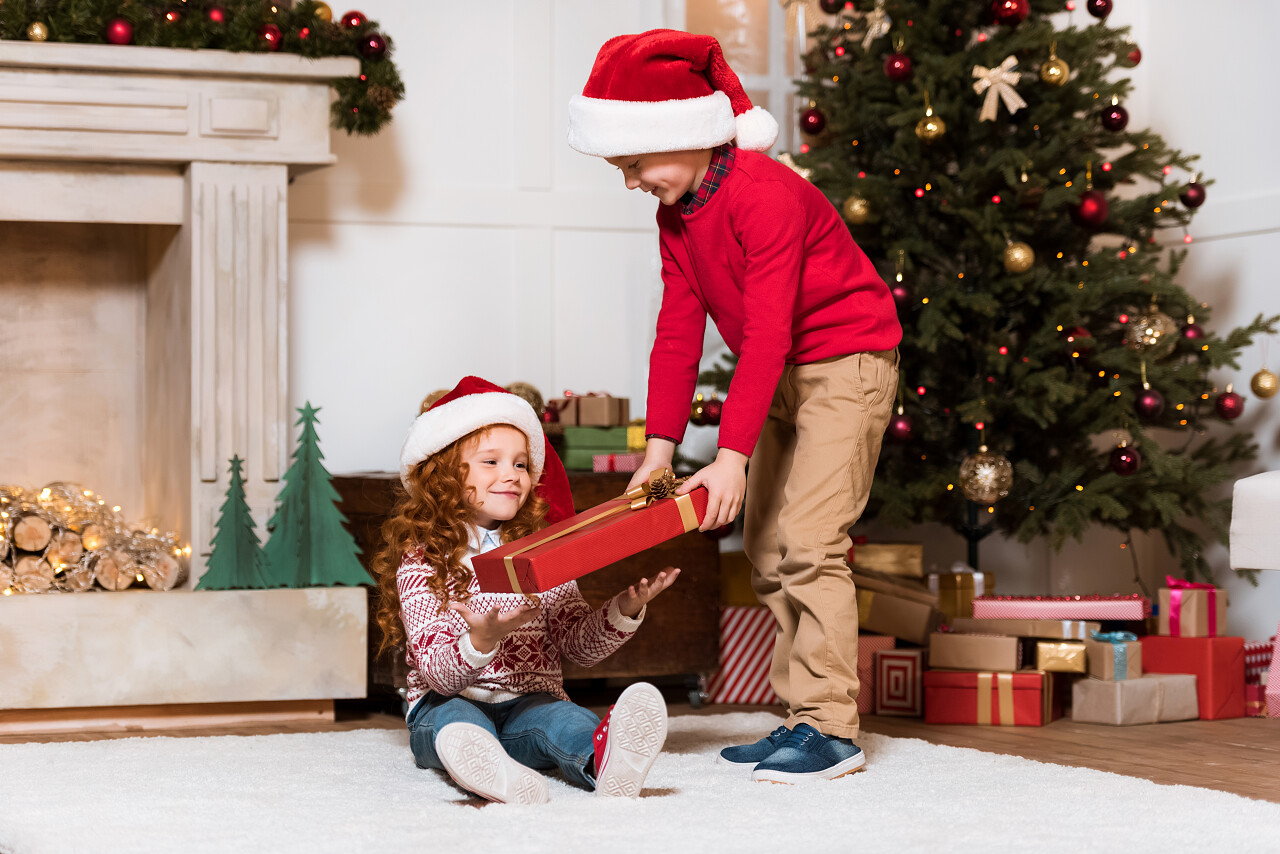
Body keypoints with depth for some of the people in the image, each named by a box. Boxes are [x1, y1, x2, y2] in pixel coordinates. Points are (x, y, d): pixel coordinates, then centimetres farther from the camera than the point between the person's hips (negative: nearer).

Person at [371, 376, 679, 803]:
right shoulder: (421, 562, 0)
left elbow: (580, 646, 11)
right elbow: (437, 672, -10)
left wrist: (623, 612, -9)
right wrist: (480, 642, -32)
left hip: (531, 703, 2)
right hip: (448, 703, -2)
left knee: (555, 718, -32)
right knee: (451, 716, -36)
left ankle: (603, 759, -67)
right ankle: (474, 757, -72)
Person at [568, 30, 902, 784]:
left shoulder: (765, 196, -25)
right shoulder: (676, 213, 3)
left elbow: (767, 333, -29)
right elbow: (679, 332, 3)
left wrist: (732, 455, -31)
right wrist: (659, 452, -1)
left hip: (846, 360, -10)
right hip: (783, 377, 10)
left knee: (808, 540, -17)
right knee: (766, 550, 8)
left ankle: (831, 729, -15)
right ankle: (805, 718, 13)